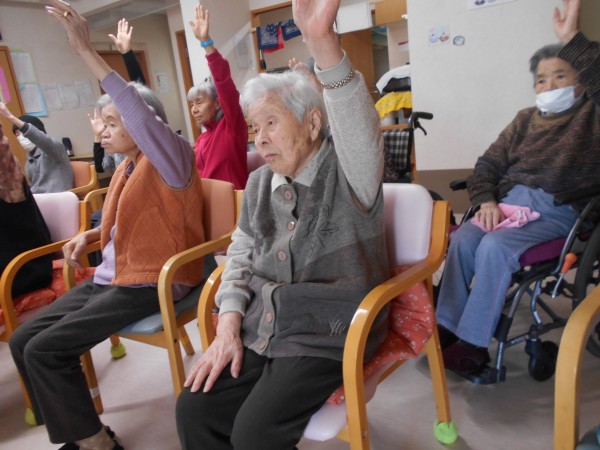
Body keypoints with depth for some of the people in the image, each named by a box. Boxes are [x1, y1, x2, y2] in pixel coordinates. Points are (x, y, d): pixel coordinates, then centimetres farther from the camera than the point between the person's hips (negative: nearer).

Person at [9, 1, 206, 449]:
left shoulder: (170, 159, -10)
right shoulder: (126, 168, 15)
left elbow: (143, 117, -31)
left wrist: (88, 52, -33)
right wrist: (90, 235, 9)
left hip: (151, 282, -9)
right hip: (110, 276, 9)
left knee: (46, 349, -16)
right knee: (23, 340, 1)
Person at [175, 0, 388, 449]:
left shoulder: (348, 173, -9)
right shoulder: (260, 182, 9)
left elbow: (359, 128, -32)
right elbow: (241, 256, 12)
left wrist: (323, 41, -47)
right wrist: (229, 324, -2)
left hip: (328, 331, -5)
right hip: (260, 327, 6)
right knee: (194, 409, -7)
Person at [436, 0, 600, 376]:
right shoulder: (525, 120, 19)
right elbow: (489, 165, 12)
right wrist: (486, 201, -6)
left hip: (557, 209, -4)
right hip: (510, 202, 5)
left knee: (494, 246, -30)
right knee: (462, 240, -23)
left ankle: (474, 343, -19)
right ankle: (447, 328, -13)